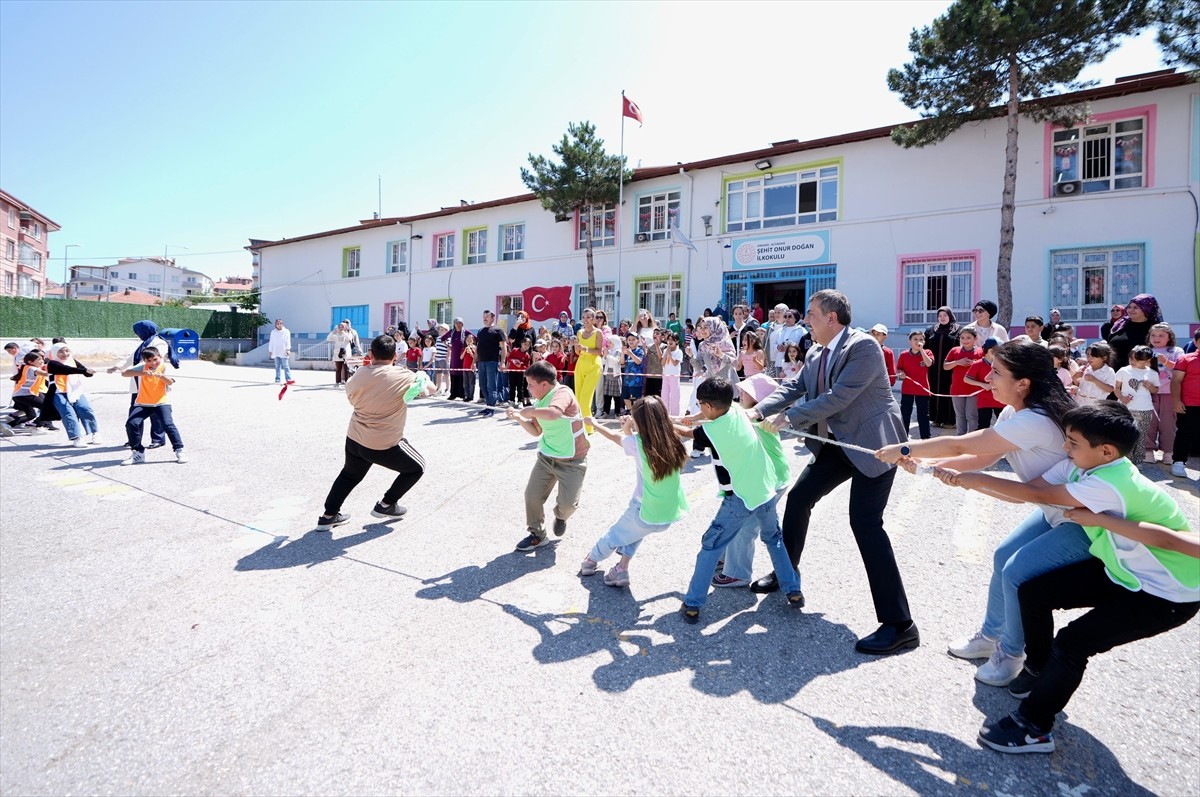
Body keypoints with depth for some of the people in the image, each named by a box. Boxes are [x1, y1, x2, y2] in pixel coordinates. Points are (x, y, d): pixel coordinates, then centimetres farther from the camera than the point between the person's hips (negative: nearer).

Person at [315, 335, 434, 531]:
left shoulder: (358, 374, -1)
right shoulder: (402, 376, -14)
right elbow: (432, 388, 1)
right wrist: (421, 379, 20)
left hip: (354, 440, 6)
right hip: (384, 445, -5)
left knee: (350, 474, 33)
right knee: (416, 468, 19)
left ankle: (328, 516, 33)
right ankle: (386, 505, 25)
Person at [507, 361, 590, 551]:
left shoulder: (562, 392, -22)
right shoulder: (539, 401, 3)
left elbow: (553, 413, -44)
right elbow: (536, 431, 12)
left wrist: (531, 411, -27)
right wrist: (519, 418, -3)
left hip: (572, 461, -7)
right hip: (546, 456, 7)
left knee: (568, 503, -10)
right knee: (532, 495, 0)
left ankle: (560, 516, 27)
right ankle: (537, 535, 20)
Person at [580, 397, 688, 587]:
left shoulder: (638, 443, -17)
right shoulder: (671, 441, -6)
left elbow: (619, 438, 3)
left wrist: (627, 429, 21)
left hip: (646, 513, -4)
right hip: (669, 514, 4)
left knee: (616, 534, 24)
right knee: (632, 529, 32)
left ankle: (591, 560, 48)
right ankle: (622, 569, 28)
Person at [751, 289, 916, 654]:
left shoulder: (863, 346, -19)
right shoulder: (815, 354, 7)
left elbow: (839, 396, -26)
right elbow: (793, 387, 4)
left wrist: (790, 417, -22)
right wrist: (759, 410, -13)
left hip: (873, 444, -9)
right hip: (838, 444, 9)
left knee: (865, 522, -16)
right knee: (798, 497, 12)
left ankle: (899, 624, -7)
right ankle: (785, 574, 32)